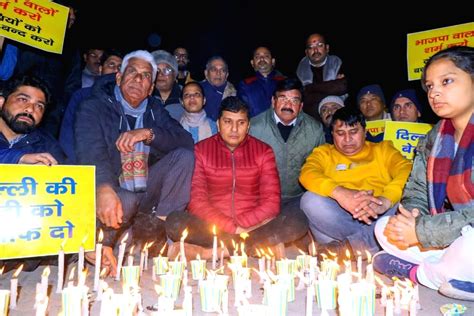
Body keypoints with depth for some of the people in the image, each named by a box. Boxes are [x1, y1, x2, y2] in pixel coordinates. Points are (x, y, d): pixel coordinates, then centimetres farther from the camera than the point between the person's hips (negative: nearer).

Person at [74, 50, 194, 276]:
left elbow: (187, 142, -6)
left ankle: (159, 224, -13)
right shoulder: (93, 107, -6)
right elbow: (91, 153, -24)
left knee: (184, 156, -14)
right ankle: (100, 244, -5)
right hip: (109, 196, -4)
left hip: (146, 194, 5)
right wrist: (104, 190, -44)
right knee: (126, 201, -37)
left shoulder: (155, 111, 8)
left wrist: (149, 133, -22)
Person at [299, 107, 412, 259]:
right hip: (337, 219, 0)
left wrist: (385, 200, -23)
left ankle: (352, 244, -23)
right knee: (311, 200, -28)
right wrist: (339, 193, -26)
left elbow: (407, 170, 0)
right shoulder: (323, 153, 19)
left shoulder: (383, 149, 21)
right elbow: (307, 174, -4)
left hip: (381, 217, 1)